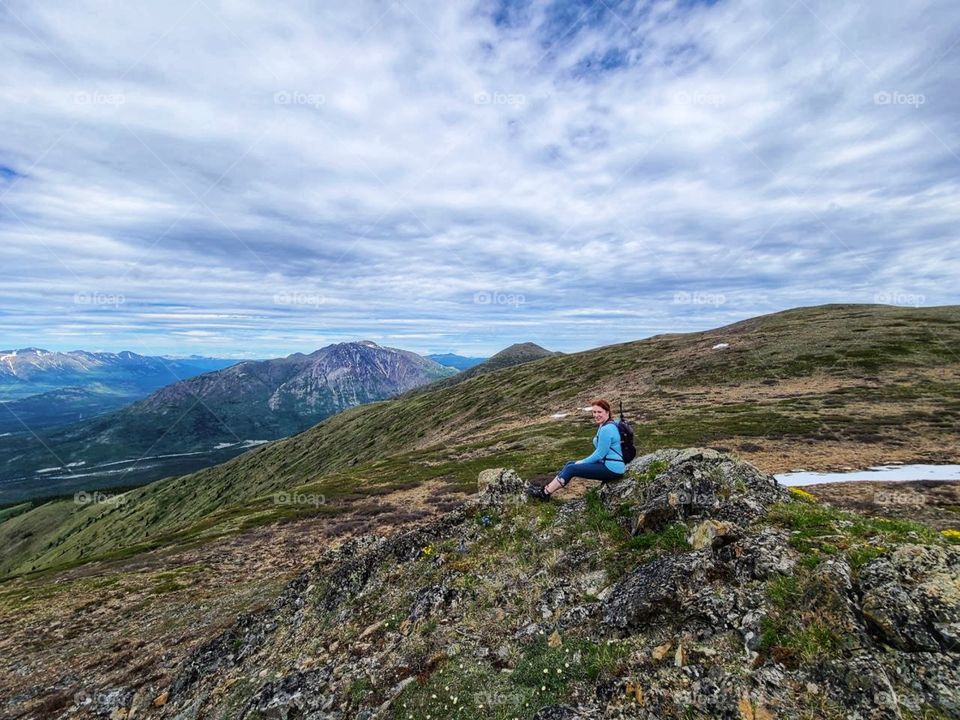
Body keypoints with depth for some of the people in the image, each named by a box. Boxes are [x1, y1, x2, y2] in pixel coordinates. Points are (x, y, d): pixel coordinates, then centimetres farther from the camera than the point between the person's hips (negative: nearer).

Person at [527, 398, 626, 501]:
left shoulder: (606, 429, -21)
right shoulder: (606, 425, 11)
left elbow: (600, 454, -19)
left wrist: (582, 462, -6)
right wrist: (583, 462, 10)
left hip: (612, 468, -10)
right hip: (610, 464, 10)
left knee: (571, 469, -10)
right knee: (570, 464, 7)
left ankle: (545, 493, -2)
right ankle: (546, 489, 6)